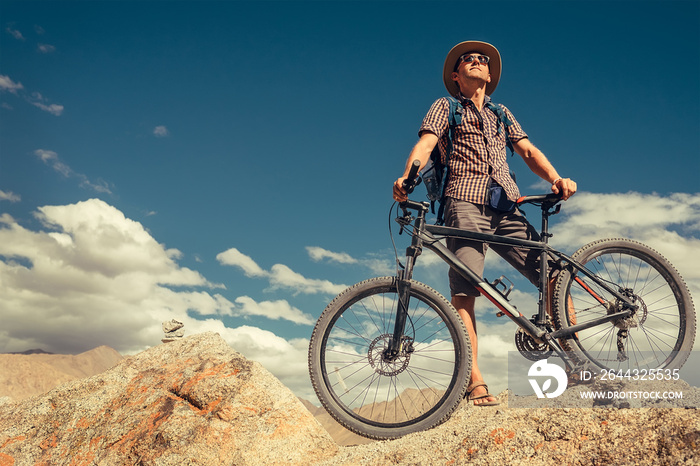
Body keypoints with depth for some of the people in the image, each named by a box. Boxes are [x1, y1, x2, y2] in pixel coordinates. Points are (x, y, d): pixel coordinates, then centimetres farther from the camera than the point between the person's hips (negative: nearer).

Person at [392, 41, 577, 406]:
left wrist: (556, 179, -1)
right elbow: (425, 143, 0)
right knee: (464, 292, -17)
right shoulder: (445, 108, 18)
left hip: (507, 208, 4)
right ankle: (475, 382, -18)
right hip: (465, 205, -4)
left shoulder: (501, 113, 31)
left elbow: (528, 151, 19)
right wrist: (406, 177, -22)